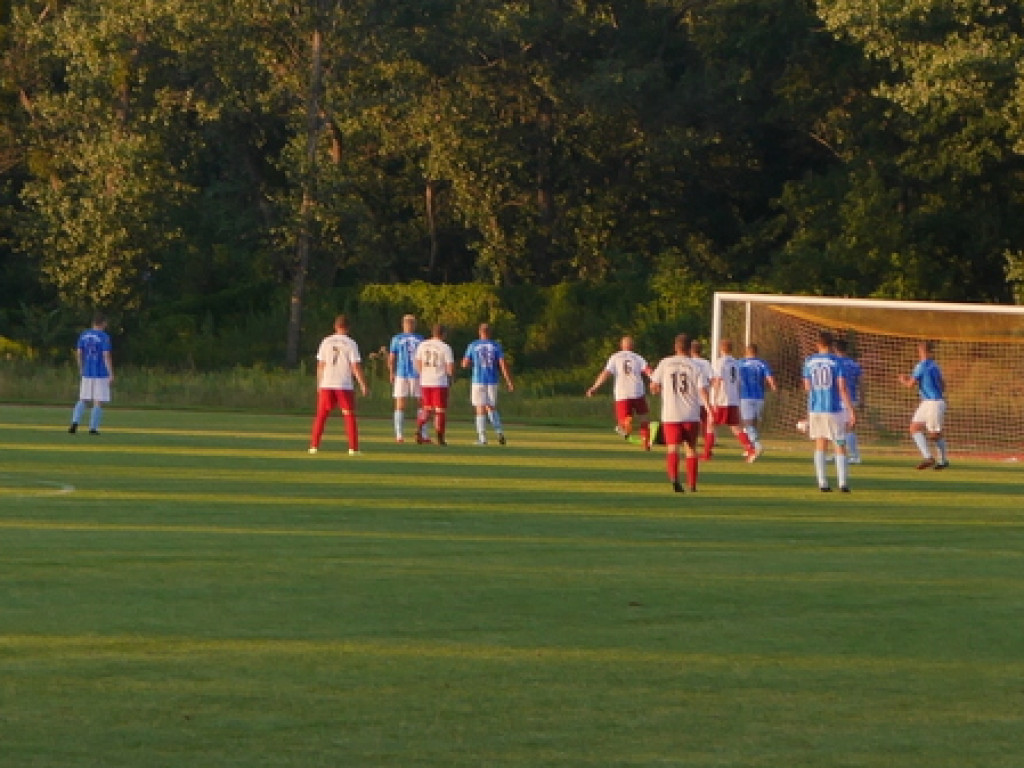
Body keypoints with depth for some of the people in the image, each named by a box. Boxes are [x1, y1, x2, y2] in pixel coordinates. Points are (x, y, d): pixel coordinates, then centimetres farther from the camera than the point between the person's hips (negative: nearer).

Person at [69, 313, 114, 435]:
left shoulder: (84, 335, 5)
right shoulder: (104, 337, -9)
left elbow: (78, 353, 7)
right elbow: (107, 356, -15)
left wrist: (81, 369, 20)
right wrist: (111, 374, -12)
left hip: (86, 373, 4)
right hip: (101, 374, -4)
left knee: (82, 400, 12)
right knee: (98, 402, 2)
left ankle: (75, 422, -7)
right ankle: (93, 427, -1)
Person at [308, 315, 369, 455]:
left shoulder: (326, 342, 6)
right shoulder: (350, 343, -3)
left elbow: (320, 365, 8)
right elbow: (356, 367, -7)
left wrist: (319, 385, 16)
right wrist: (363, 385, -3)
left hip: (326, 385, 2)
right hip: (344, 386, -2)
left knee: (321, 416, 9)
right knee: (350, 416, 4)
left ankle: (314, 445, 5)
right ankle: (353, 448, -1)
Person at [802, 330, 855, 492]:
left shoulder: (809, 361, 5)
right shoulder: (836, 362, -6)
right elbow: (842, 388, -11)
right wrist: (851, 411, -10)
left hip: (815, 408, 3)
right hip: (834, 409, -3)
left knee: (820, 446, 7)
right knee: (840, 447, 5)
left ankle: (822, 483, -2)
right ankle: (842, 483, -3)